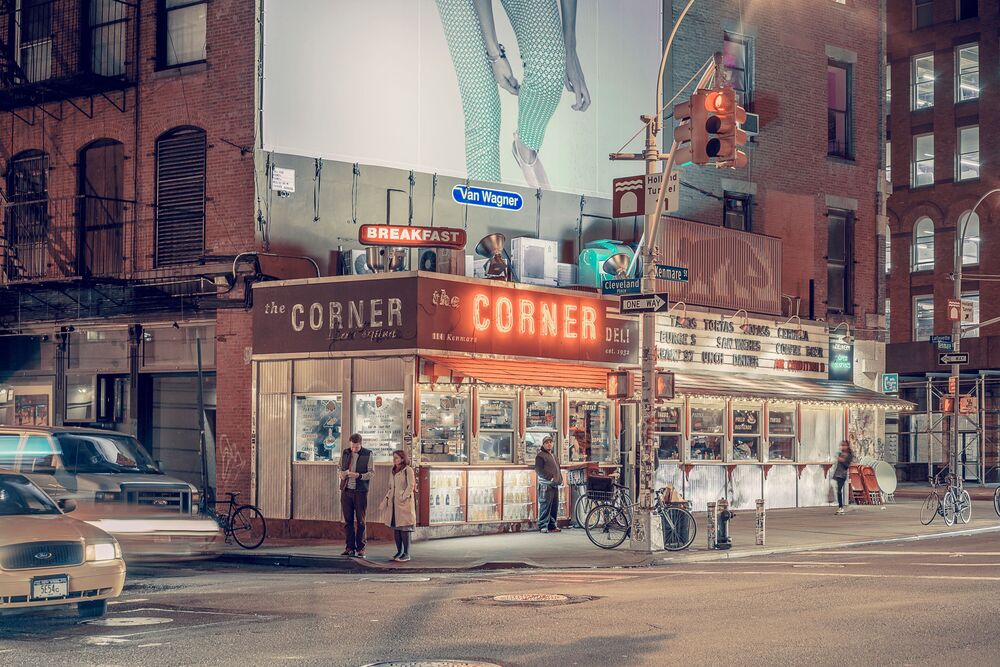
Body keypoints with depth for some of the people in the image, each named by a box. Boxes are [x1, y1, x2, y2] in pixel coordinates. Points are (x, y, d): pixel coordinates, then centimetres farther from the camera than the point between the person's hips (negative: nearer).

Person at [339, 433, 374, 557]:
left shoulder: (367, 454, -1)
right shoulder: (345, 453, 11)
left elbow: (372, 473, -4)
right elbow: (340, 468, 20)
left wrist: (359, 475, -20)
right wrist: (342, 474, -3)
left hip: (360, 491, -4)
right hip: (346, 490, 4)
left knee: (360, 521, -1)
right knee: (348, 520, 4)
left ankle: (360, 548, 3)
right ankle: (350, 547, 9)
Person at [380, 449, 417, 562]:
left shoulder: (408, 470, -5)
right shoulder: (394, 471, 18)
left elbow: (410, 486, -11)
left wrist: (403, 497, -18)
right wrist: (385, 501, 12)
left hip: (404, 503, -8)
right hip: (393, 503, 8)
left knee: (404, 527, -7)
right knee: (395, 527, 7)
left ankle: (406, 554, -5)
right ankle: (399, 552, 13)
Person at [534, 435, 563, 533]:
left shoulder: (552, 455, 24)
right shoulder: (540, 455, -3)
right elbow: (538, 470, -12)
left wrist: (560, 479, 14)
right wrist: (549, 479, -18)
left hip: (555, 485, 9)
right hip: (546, 485, -9)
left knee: (554, 506, 9)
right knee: (545, 505, -10)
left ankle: (552, 525, 15)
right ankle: (543, 526, -9)